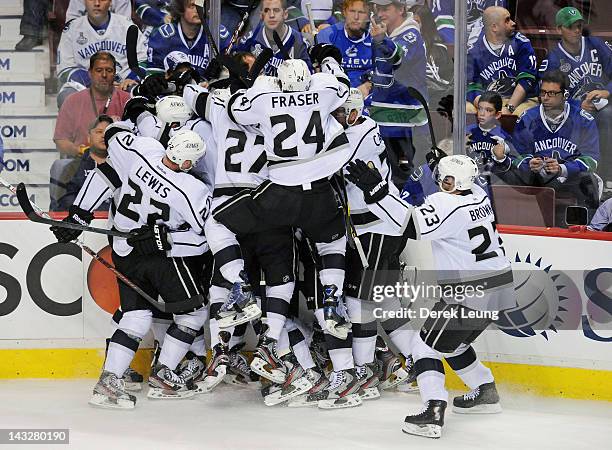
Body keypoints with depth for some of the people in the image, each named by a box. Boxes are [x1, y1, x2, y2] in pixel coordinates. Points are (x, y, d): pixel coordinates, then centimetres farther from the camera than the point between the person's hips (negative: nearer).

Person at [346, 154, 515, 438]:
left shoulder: (446, 205, -18)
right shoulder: (478, 195, 9)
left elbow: (411, 224, -30)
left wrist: (376, 190, -32)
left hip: (471, 295, -9)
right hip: (499, 288, 9)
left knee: (427, 344, -5)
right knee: (450, 341, 27)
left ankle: (433, 412, -18)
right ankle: (486, 393, 36)